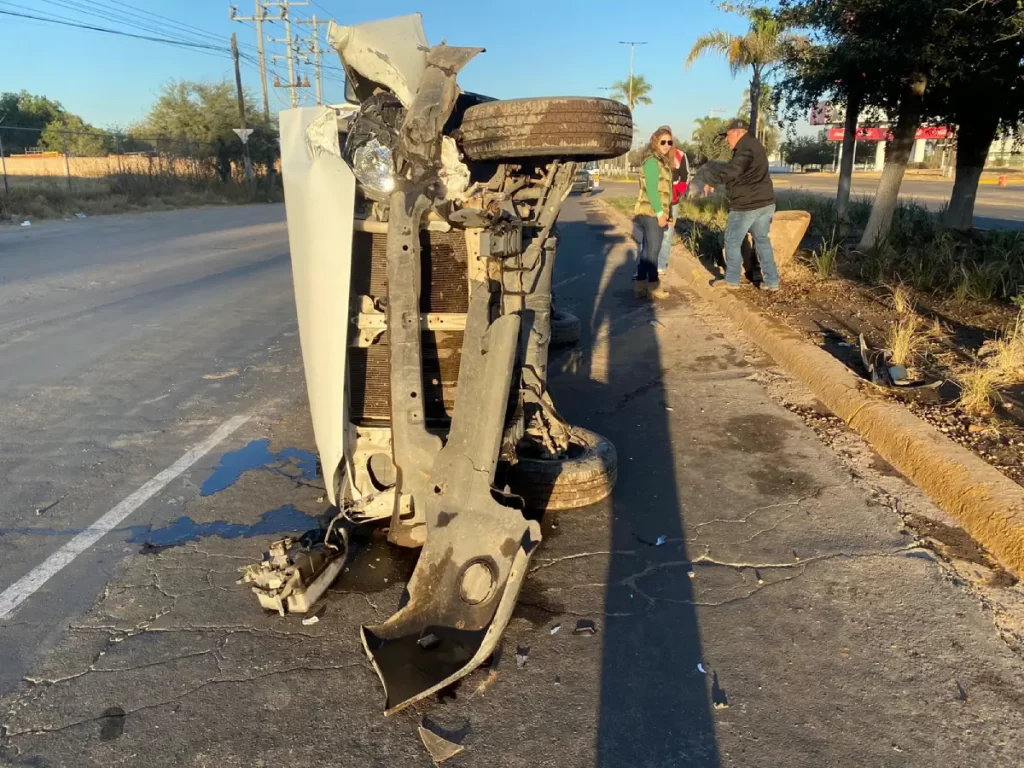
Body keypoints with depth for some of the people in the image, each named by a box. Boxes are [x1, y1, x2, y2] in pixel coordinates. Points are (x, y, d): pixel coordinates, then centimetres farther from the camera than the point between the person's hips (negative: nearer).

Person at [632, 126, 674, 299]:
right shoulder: (652, 161, -12)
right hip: (652, 213, -9)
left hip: (653, 213, 9)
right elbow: (651, 189, -18)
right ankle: (653, 285, 5)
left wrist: (666, 213, 16)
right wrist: (660, 213, -18)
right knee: (653, 249, -3)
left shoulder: (662, 161, 17)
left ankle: (640, 284, 14)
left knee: (647, 249, 10)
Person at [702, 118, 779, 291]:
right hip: (765, 202, 10)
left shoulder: (746, 148, -17)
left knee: (732, 241, 5)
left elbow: (733, 169, -35)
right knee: (762, 240, 14)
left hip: (747, 205, -10)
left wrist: (712, 181, -32)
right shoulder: (753, 146, 17)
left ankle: (732, 279, 15)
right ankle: (772, 281, 14)